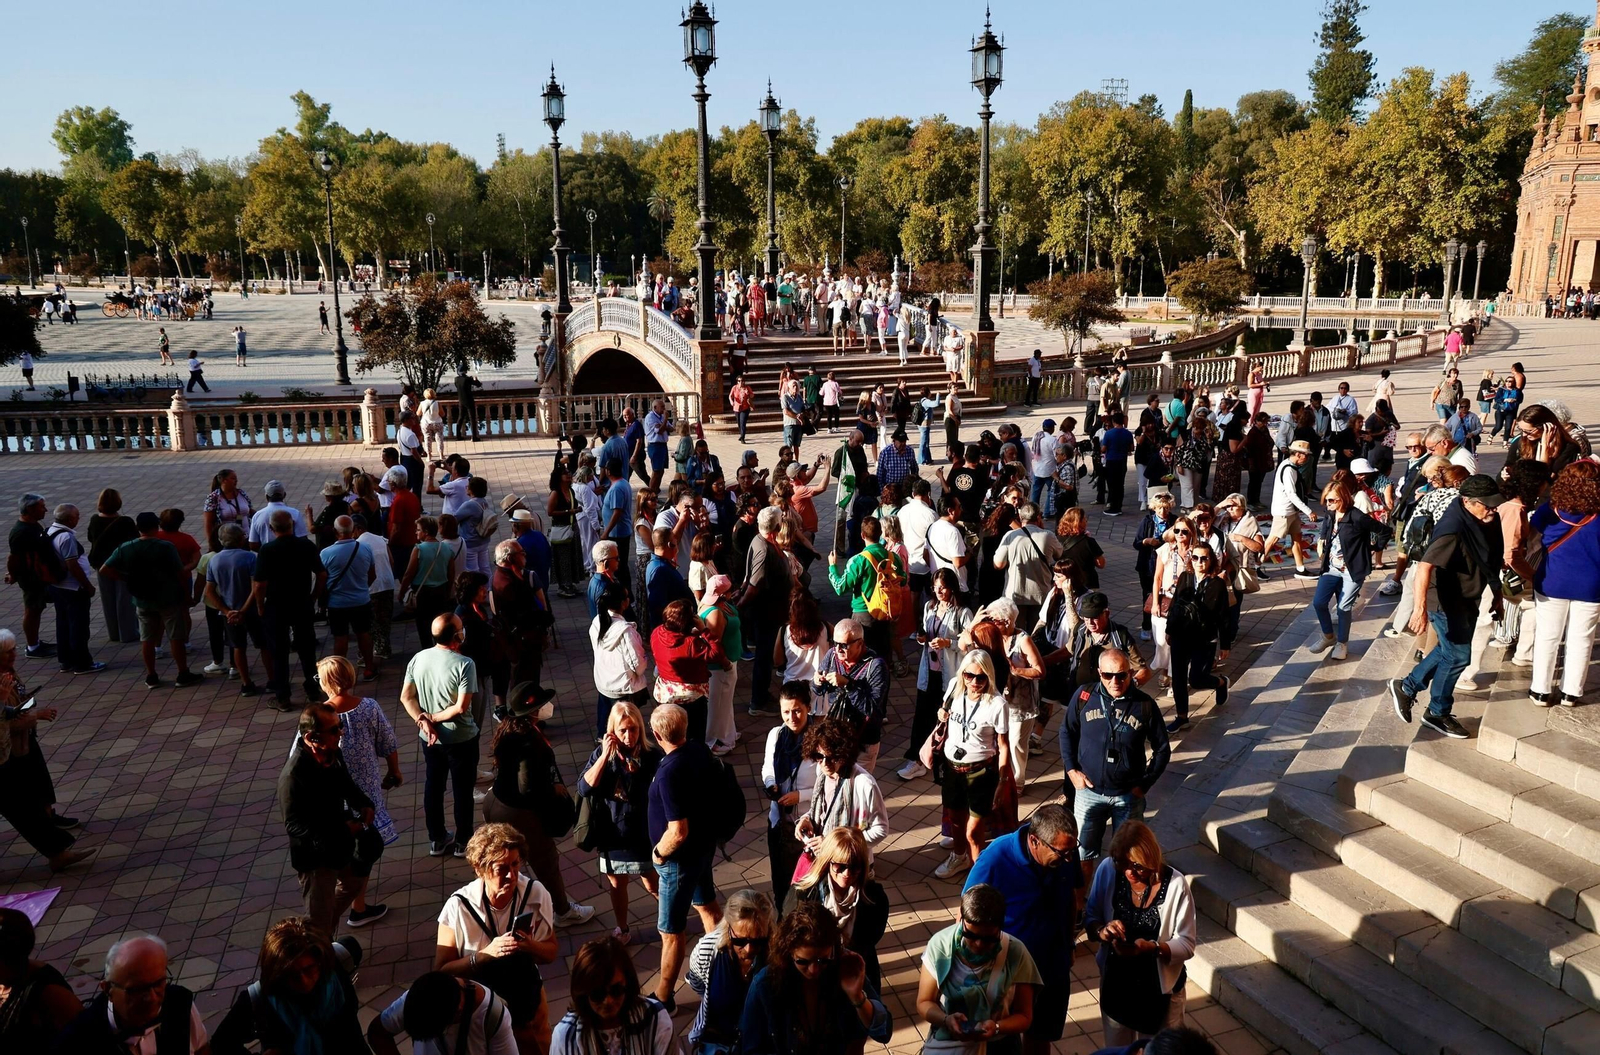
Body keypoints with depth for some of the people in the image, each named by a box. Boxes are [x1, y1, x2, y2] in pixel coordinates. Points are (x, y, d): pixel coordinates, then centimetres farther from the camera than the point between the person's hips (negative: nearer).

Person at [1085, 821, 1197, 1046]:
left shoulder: (1175, 884, -24)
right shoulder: (1108, 870, -17)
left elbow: (1187, 944, -16)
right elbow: (1090, 916, -3)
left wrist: (1151, 947, -33)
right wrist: (1102, 931, -25)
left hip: (1159, 989, -2)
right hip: (1115, 983, 3)